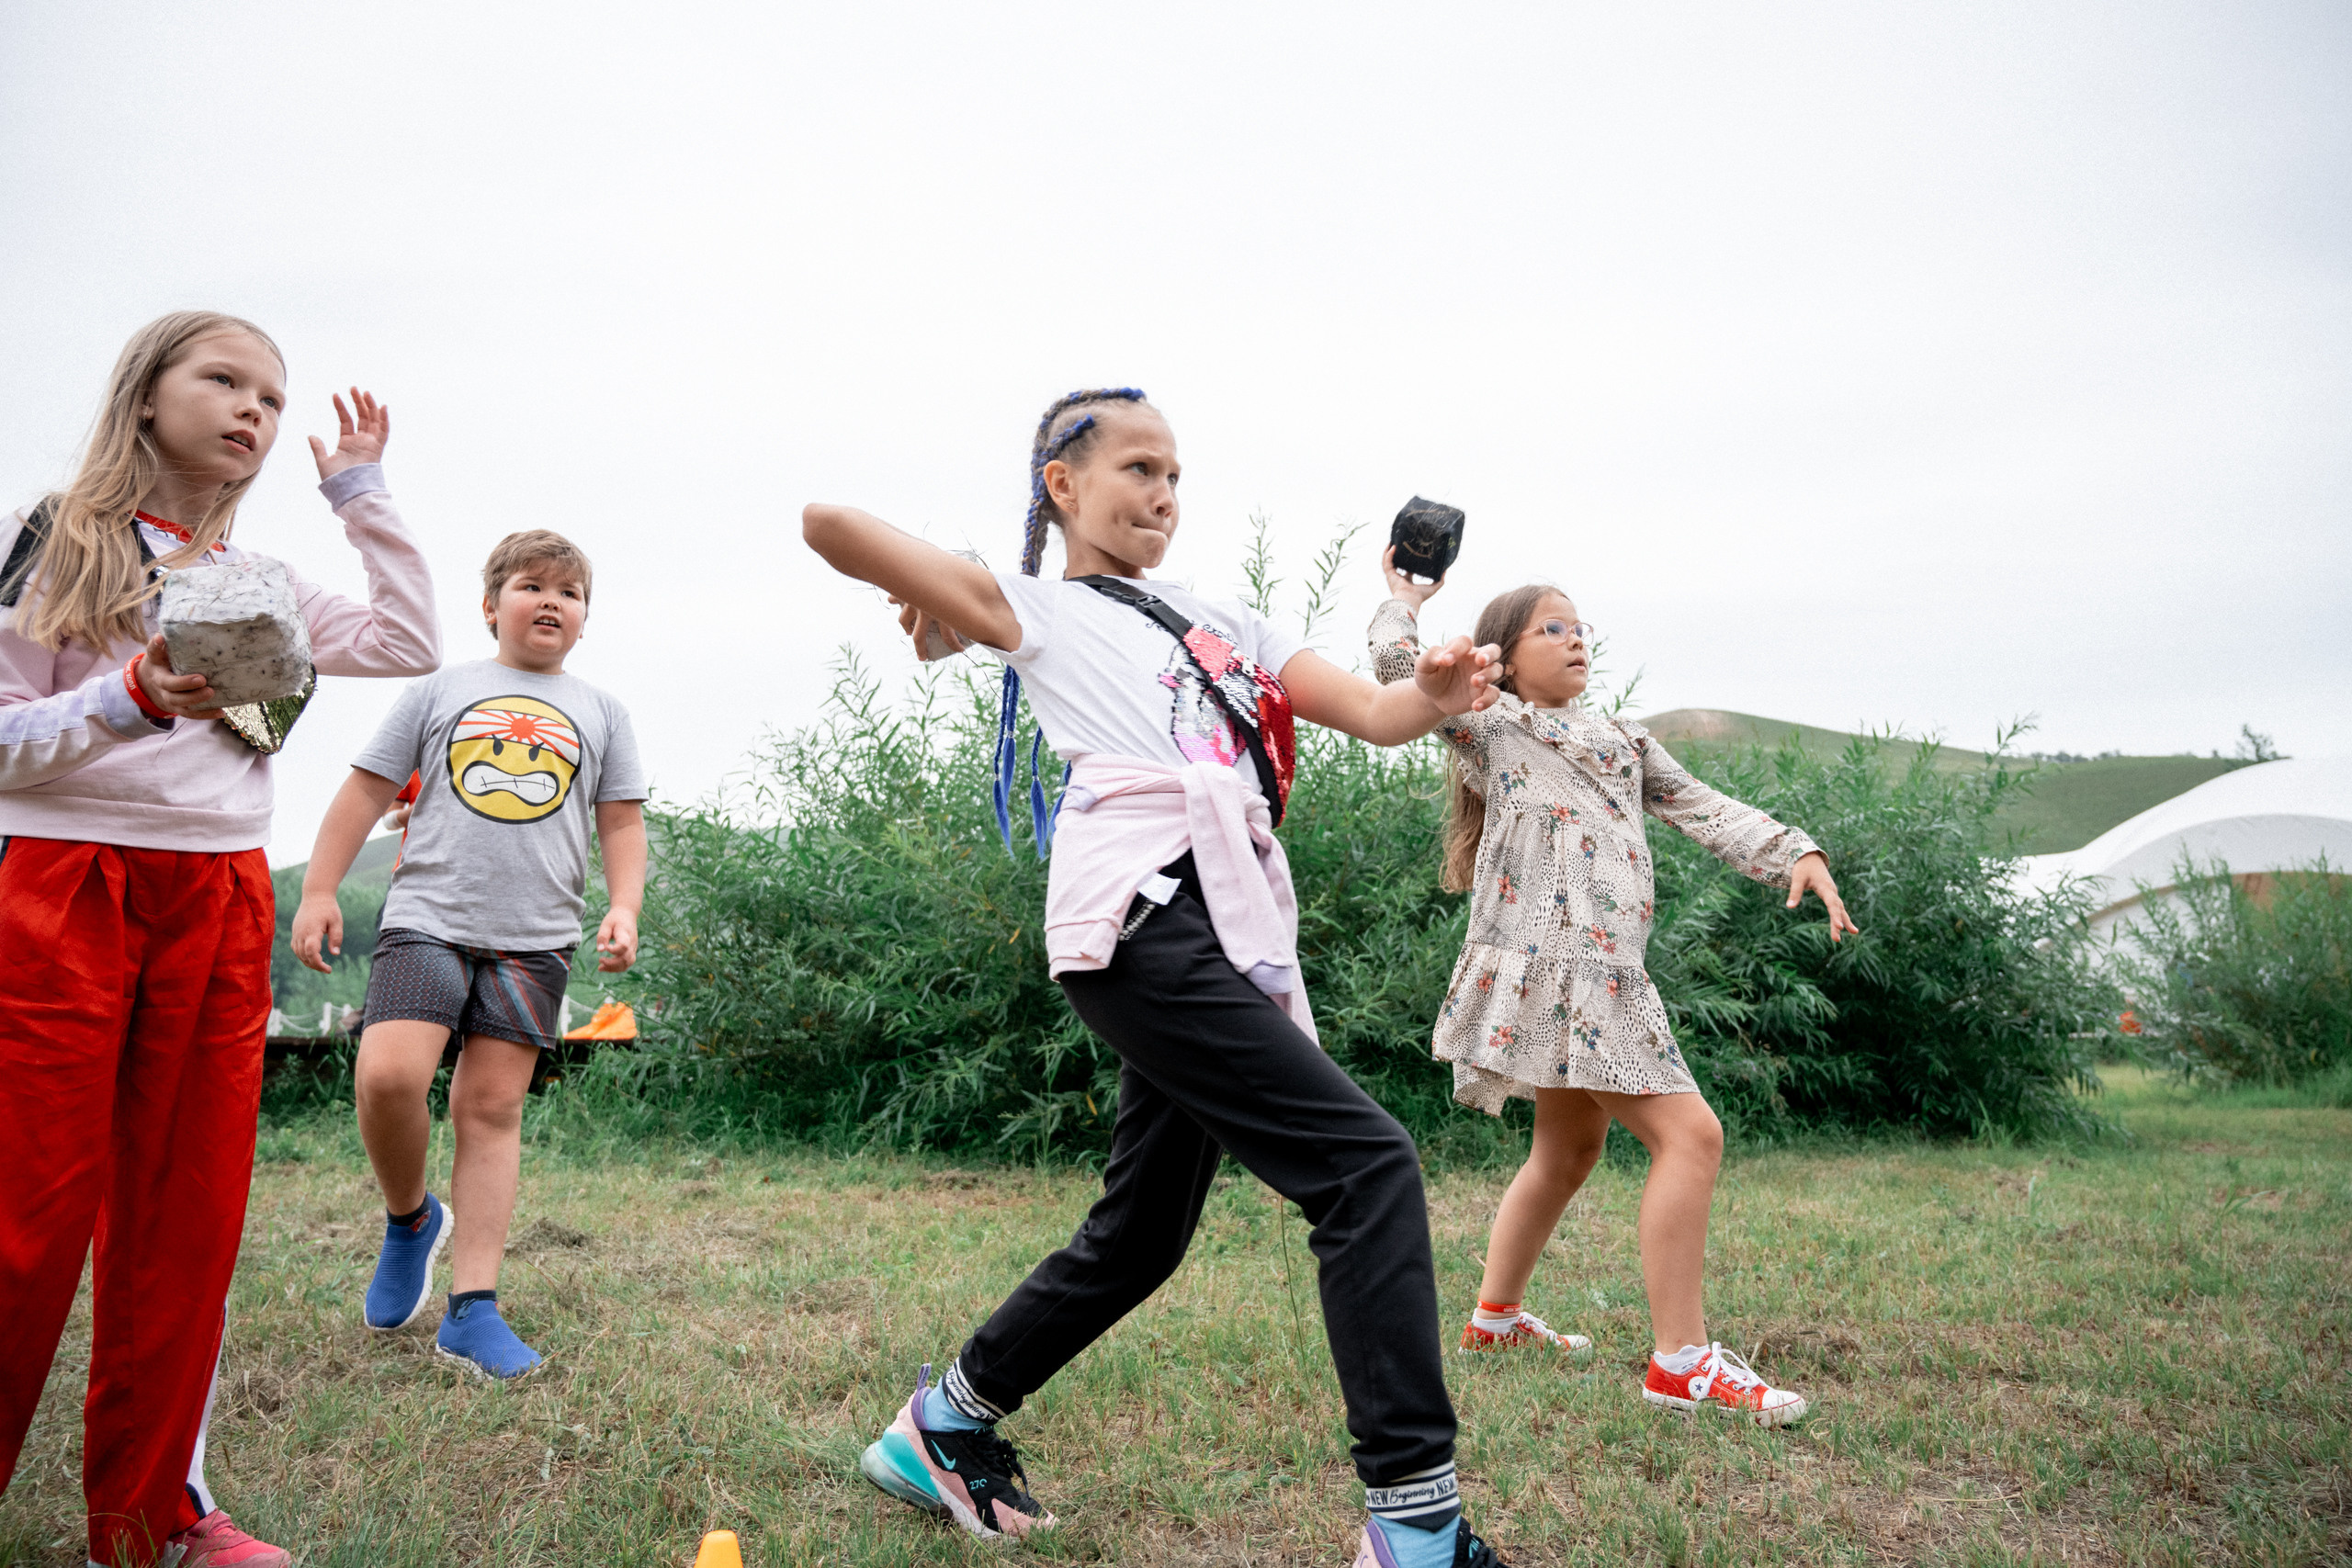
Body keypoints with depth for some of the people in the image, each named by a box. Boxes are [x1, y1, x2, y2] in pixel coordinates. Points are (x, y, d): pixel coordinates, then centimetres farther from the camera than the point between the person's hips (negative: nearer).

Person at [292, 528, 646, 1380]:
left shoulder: (600, 711, 16)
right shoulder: (440, 689, 12)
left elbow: (622, 821, 15)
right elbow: (368, 789, 12)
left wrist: (624, 906, 0)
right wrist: (319, 890, 5)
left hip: (534, 936, 1)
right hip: (428, 917, -1)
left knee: (492, 1108, -1)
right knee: (387, 1074, -20)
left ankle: (472, 1309, 2)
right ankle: (411, 1217, 10)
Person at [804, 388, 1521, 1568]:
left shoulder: (1218, 623, 26)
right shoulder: (1035, 609, 8)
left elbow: (1372, 713, 17)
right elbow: (825, 521, 0)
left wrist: (1436, 697, -5)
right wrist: (938, 608, 16)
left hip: (1230, 943, 8)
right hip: (1141, 924, -7)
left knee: (1138, 1236, 14)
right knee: (1367, 1163, -16)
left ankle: (947, 1426, 33)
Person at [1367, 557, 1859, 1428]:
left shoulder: (1620, 740, 24)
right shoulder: (1494, 729, 2)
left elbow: (1702, 809, 16)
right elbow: (1398, 668, -10)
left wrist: (1795, 854, 2)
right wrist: (1404, 598, 10)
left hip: (1599, 968, 9)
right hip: (1554, 960, -9)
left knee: (1570, 1149, 20)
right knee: (1689, 1134, -14)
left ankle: (1495, 1317, 36)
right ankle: (1681, 1363, -11)